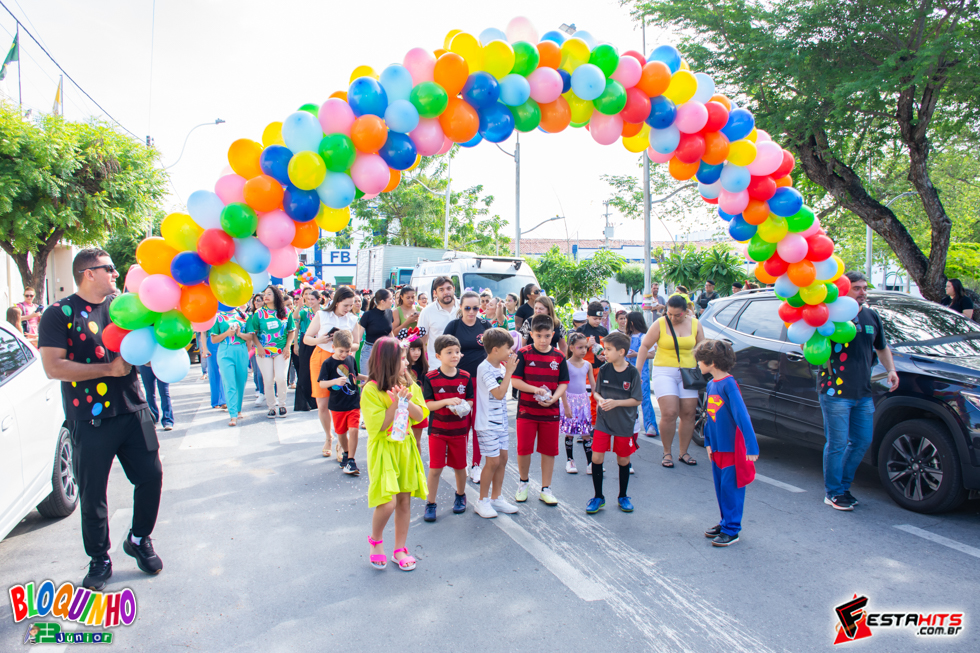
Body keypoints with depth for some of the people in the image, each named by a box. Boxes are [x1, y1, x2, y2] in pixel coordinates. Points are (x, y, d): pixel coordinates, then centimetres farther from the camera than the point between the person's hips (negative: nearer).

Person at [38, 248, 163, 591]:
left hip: (133, 411, 4)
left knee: (151, 475, 6)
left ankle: (139, 539, 29)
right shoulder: (60, 313, -5)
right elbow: (53, 367, -14)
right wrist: (109, 369, -17)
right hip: (90, 420, -4)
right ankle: (99, 560, 24)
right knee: (92, 493, 6)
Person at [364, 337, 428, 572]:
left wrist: (407, 401, -15)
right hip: (383, 449, -5)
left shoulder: (408, 385, 4)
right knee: (387, 502, -12)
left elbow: (420, 416, 1)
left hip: (406, 447, 5)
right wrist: (395, 404, -20)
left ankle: (400, 549, 24)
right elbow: (377, 426, -16)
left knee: (405, 500, 9)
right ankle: (375, 540, 17)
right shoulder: (371, 390, -13)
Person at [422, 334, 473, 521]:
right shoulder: (431, 378, -8)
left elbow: (470, 400, 5)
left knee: (460, 466, 13)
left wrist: (464, 407, -17)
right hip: (437, 429, -2)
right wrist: (446, 401, -25)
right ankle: (430, 504, 14)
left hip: (459, 429, 2)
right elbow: (428, 404, -11)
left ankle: (460, 495, 37)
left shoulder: (465, 377, 0)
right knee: (435, 468, -1)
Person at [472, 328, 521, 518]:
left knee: (503, 459, 11)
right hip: (487, 423, -8)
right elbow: (499, 393, -24)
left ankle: (496, 498, 24)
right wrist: (509, 370, -20)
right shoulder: (485, 369, -19)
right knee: (493, 461, -5)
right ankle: (482, 501, 11)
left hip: (501, 420, 9)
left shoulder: (500, 367, 8)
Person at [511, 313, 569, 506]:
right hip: (526, 409, -2)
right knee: (524, 449, 2)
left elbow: (563, 383, 2)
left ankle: (546, 489, 20)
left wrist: (553, 398, -16)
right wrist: (535, 390, -20)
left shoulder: (559, 357, 1)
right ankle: (523, 482, 26)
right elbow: (515, 380, -9)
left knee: (549, 450, 7)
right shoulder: (524, 354, -5)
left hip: (550, 411, 2)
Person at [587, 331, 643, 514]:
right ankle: (598, 497, 14)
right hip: (603, 422, 2)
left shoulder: (632, 372, -11)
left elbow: (636, 400, -9)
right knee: (596, 457, -3)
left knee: (623, 460, 11)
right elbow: (596, 391, 6)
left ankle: (623, 496, 31)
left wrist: (616, 403, -21)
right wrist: (600, 400, -16)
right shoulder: (604, 370, -3)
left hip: (624, 424, -2)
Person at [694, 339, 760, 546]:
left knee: (730, 488, 1)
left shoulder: (728, 384, -18)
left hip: (732, 448, -8)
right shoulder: (711, 385, 8)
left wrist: (751, 447, -26)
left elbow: (742, 416, -23)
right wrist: (708, 442, 17)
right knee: (720, 488, 16)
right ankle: (726, 522, 29)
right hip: (717, 448, 8)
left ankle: (731, 530, 11)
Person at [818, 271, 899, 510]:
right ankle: (833, 493, 13)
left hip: (863, 393, 7)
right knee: (837, 444, -1)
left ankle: (843, 486, 28)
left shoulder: (871, 316, 13)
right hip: (835, 391, -7)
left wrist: (891, 370, 12)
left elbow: (882, 347, 26)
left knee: (862, 441, 12)